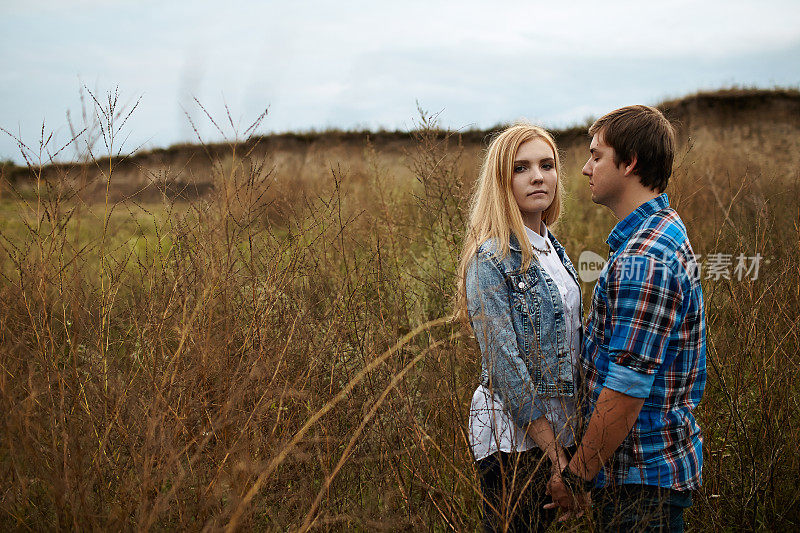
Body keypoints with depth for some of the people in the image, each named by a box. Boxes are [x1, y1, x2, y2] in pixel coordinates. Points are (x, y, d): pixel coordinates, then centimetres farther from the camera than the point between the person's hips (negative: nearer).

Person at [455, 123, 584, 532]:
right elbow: (503, 361, -20)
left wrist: (564, 438, 12)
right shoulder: (491, 257, -16)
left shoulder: (552, 248, 9)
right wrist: (549, 443, -18)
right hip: (511, 435, -8)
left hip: (557, 426, 8)